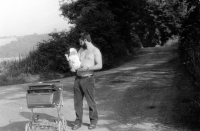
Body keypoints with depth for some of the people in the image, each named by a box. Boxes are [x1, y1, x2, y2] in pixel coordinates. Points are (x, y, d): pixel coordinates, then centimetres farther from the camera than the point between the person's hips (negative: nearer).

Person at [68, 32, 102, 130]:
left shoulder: (95, 51, -5)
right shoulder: (81, 49, 15)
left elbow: (99, 65, -11)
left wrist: (87, 68, -20)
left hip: (88, 79, -6)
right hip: (77, 78, 6)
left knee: (90, 101, 1)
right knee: (77, 101, 6)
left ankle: (93, 121, 16)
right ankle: (78, 121, 16)